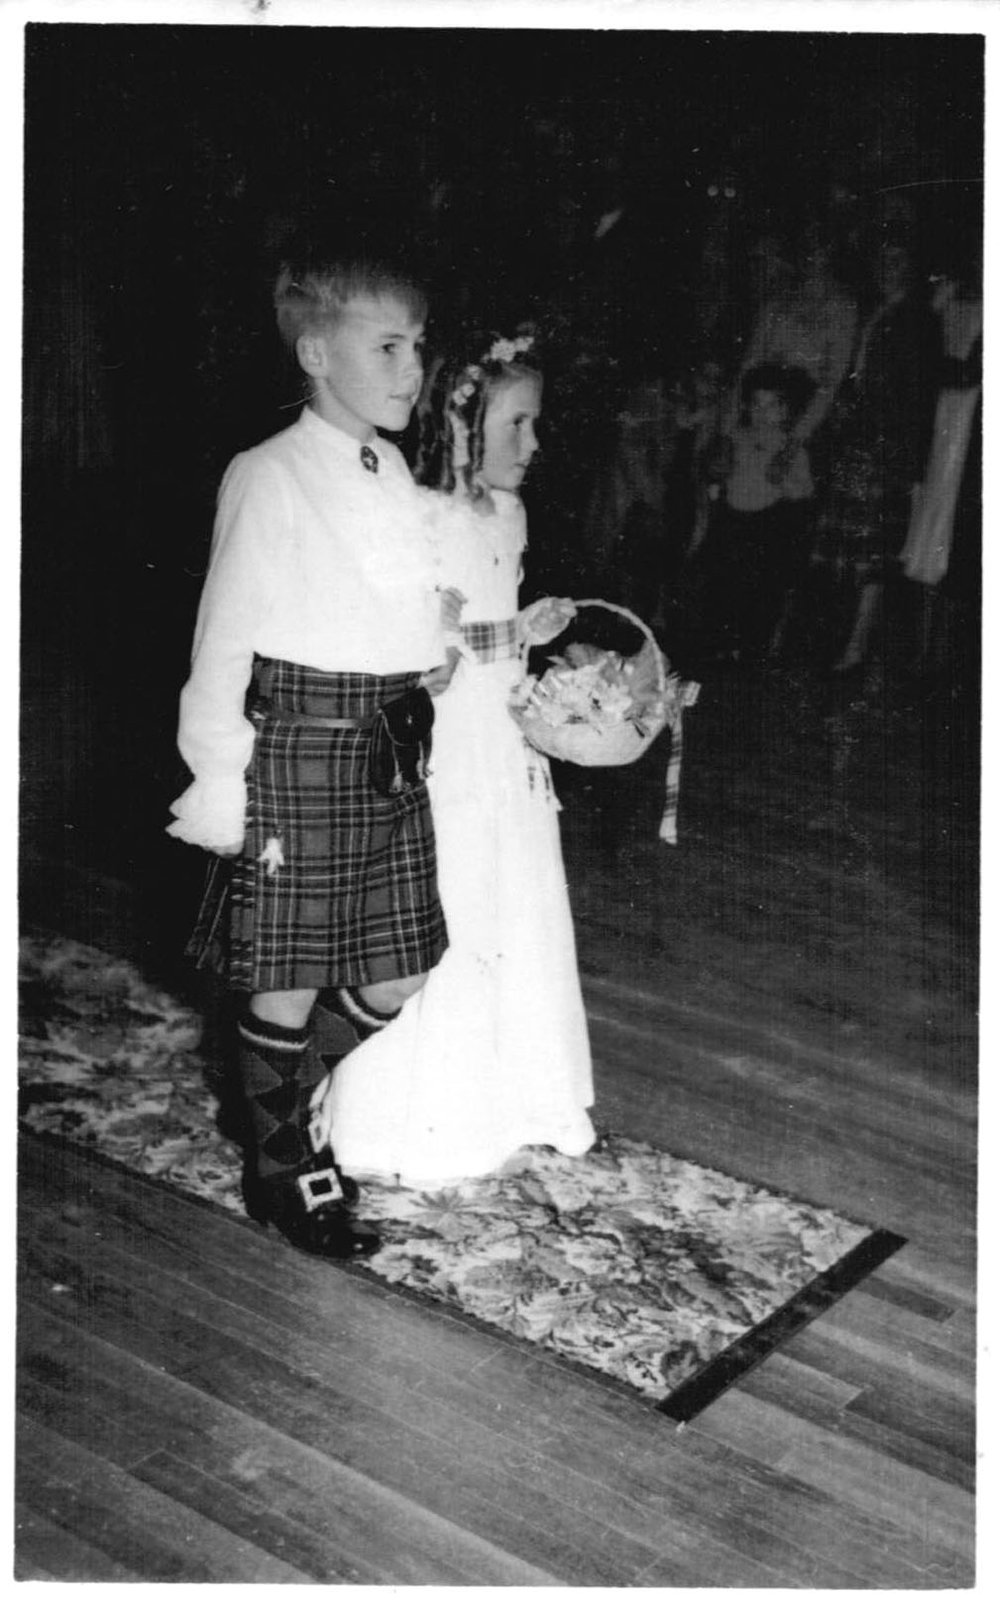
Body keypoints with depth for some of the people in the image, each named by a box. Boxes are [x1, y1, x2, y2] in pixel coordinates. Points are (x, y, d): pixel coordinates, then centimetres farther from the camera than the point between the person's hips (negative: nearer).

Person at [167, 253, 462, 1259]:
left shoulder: (396, 476, 10)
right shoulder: (270, 478, -10)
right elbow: (224, 643, -9)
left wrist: (439, 655, 2)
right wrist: (222, 784, -11)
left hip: (391, 751, 7)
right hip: (299, 747, -7)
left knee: (394, 984, 10)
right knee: (286, 979, 7)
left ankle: (277, 1086, 38)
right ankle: (284, 1169, 28)